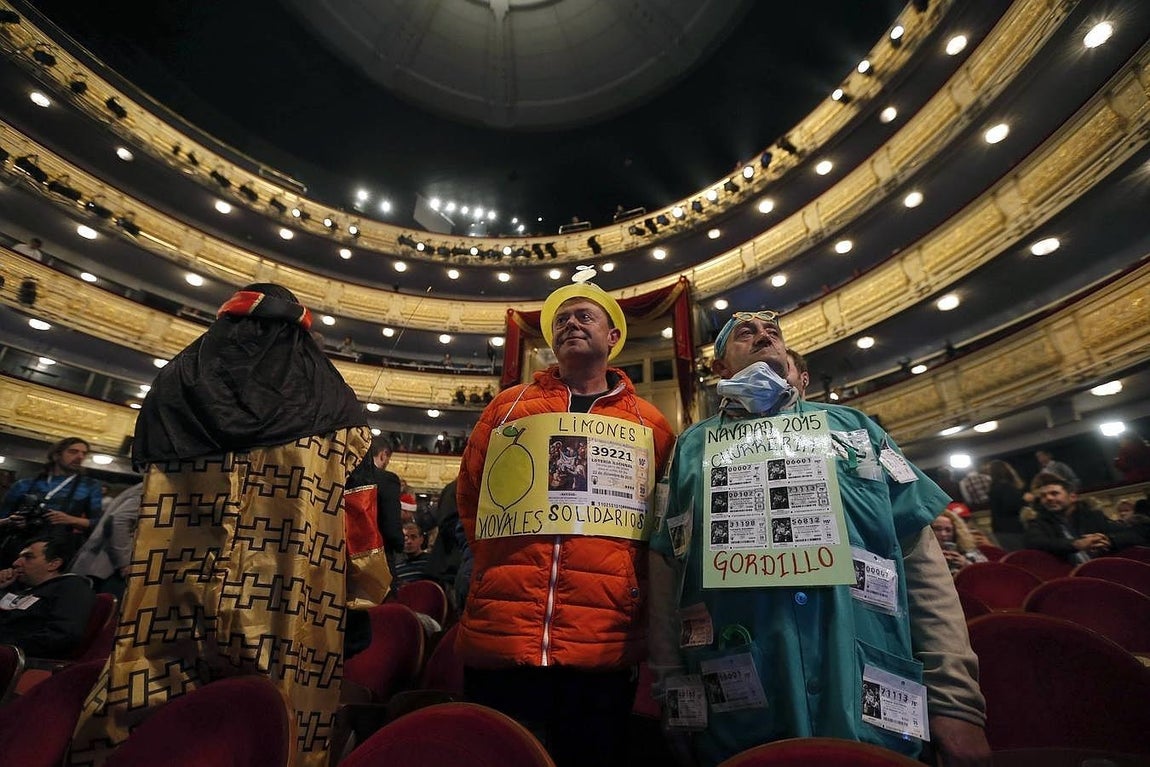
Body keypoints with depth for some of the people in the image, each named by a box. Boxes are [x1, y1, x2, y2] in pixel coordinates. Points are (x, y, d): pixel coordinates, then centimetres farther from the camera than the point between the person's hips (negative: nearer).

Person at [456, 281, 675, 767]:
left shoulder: (650, 424, 7)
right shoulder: (507, 407, 8)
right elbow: (469, 496, 13)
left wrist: (632, 586, 4)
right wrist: (500, 565, 6)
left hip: (606, 647, 0)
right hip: (500, 640, 1)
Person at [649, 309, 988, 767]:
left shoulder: (851, 426, 11)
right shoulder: (691, 447, 7)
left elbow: (922, 558, 6)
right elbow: (666, 572, 3)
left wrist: (957, 699, -1)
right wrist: (673, 697, -1)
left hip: (873, 709, 2)